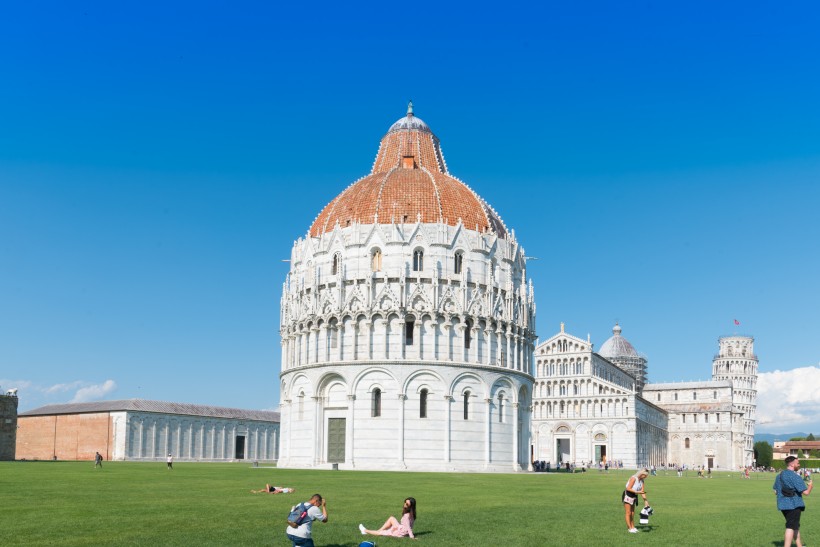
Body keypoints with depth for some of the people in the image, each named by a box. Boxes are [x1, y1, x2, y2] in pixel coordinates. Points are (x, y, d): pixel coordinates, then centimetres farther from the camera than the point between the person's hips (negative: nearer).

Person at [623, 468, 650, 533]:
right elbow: (628, 488, -22)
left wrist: (645, 500, -5)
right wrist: (637, 492, -29)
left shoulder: (641, 480, 4)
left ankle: (632, 527, 22)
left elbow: (642, 491, 4)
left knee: (632, 513, 14)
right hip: (628, 495, -8)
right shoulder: (633, 478, -20)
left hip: (634, 496, 8)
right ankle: (629, 528, 0)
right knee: (628, 513, -4)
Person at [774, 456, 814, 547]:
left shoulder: (779, 476, 11)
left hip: (783, 505, 9)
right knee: (791, 527, -7)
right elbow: (806, 492, -16)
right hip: (794, 505, -9)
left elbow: (776, 492, 16)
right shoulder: (794, 476, -16)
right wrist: (811, 486, 4)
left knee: (796, 526, 22)